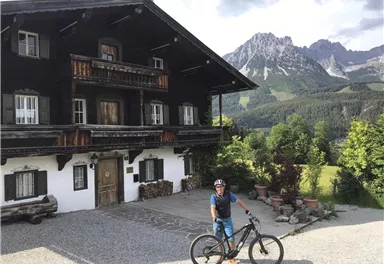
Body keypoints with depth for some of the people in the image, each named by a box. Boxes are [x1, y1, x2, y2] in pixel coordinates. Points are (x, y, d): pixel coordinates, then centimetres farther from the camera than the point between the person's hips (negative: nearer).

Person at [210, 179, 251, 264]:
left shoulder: (229, 194, -9)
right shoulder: (214, 196, -12)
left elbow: (239, 201, -8)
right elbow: (213, 208, -23)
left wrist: (247, 210, -16)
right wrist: (214, 217, -39)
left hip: (227, 220, 0)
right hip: (218, 220, 0)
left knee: (231, 239, -4)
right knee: (219, 239, 14)